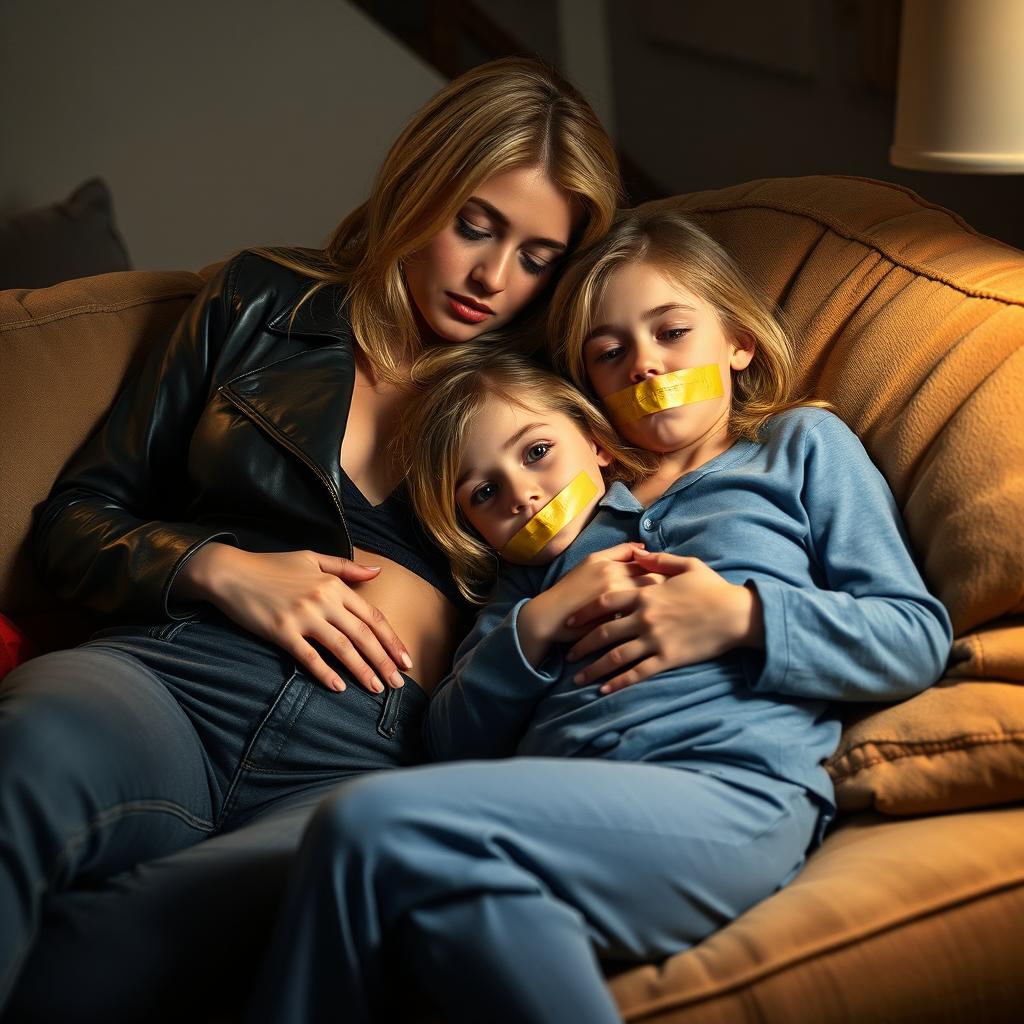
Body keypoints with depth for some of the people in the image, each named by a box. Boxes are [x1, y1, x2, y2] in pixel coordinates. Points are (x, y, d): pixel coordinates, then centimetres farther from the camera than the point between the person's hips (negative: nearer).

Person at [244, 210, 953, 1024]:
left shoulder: (801, 446, 26)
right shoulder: (547, 537, 34)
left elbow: (917, 639, 12)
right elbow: (454, 741, 23)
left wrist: (741, 616, -3)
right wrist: (537, 623, 5)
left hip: (727, 797, -3)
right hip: (568, 816, 4)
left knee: (370, 827, -28)